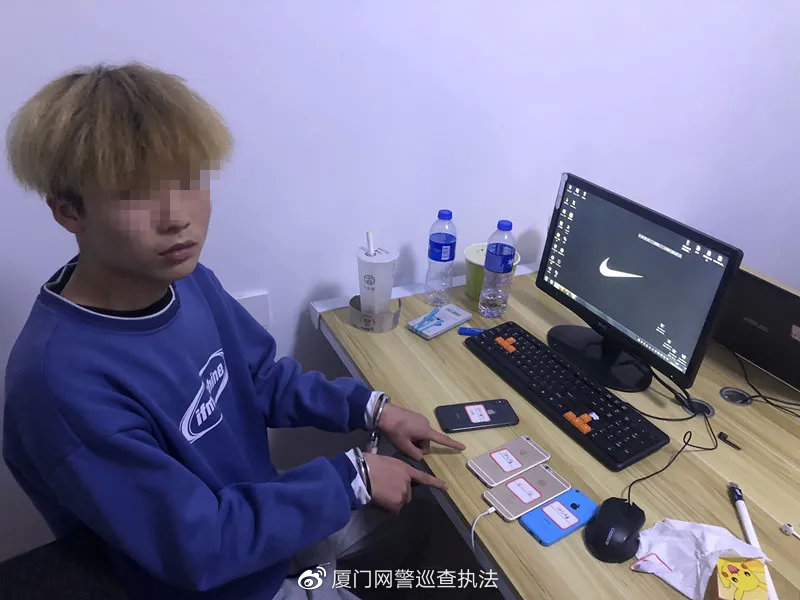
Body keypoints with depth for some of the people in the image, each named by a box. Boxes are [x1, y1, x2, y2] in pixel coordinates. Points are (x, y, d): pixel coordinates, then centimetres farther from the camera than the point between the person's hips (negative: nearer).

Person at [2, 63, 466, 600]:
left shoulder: (190, 280, -13)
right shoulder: (63, 377, -35)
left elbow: (264, 378, 1)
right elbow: (198, 546, -29)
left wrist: (370, 408, -9)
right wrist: (351, 478, -23)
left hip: (261, 520, 6)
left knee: (424, 509, 19)